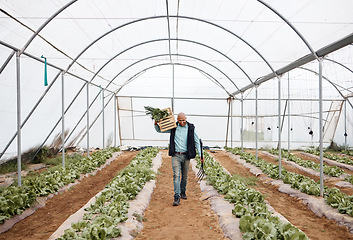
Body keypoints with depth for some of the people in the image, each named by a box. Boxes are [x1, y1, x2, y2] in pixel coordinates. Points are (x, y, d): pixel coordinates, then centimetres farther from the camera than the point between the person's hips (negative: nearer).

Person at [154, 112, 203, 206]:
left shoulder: (191, 128, 1)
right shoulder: (173, 128, 2)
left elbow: (197, 141, 6)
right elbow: (159, 130, 11)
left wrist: (200, 154, 0)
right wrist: (156, 123, -11)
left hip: (186, 156, 1)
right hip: (176, 155, -1)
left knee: (185, 176, 12)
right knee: (176, 175, -10)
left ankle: (183, 192, 33)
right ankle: (177, 197, -10)